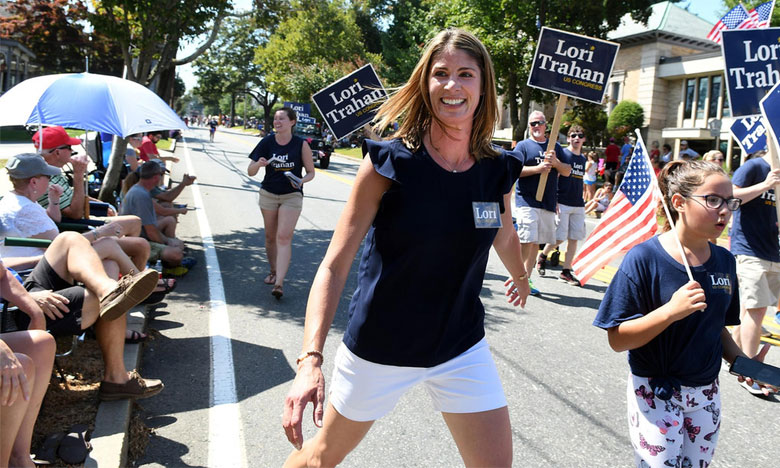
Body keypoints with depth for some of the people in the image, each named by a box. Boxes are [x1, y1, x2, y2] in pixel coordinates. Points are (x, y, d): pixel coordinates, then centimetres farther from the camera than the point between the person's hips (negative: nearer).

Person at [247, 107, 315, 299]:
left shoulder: (301, 145, -7)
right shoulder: (267, 142, -3)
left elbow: (311, 172, 1)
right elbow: (250, 172, -2)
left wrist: (302, 180, -21)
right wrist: (259, 164, -25)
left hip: (292, 196, -3)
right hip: (268, 194, 3)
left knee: (284, 237, -14)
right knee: (271, 237, 14)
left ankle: (279, 283, -17)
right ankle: (273, 271, 35)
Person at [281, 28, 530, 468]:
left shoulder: (498, 170, -6)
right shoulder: (390, 162, -17)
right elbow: (335, 265, -19)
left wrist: (521, 276, 36)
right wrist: (311, 360, -29)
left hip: (462, 347, 3)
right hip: (379, 346, -2)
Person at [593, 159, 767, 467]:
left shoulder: (725, 261, 1)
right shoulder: (645, 258, -18)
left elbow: (717, 326, 14)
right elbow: (617, 339, -19)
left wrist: (740, 360, -4)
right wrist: (670, 311, -31)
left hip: (706, 394, 6)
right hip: (655, 395, -6)